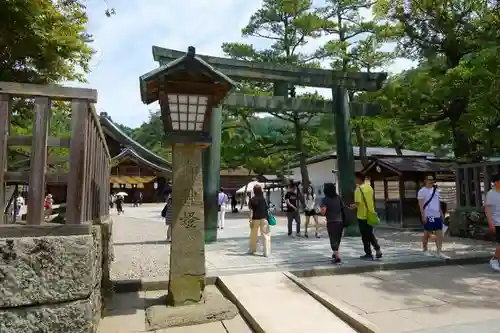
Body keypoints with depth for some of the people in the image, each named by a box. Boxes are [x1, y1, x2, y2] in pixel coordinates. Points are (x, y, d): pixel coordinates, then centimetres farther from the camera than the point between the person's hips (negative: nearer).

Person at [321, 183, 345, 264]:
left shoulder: (325, 199, -10)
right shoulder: (338, 197, 4)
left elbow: (323, 212, -19)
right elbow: (343, 207, 8)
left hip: (331, 222, -5)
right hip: (340, 221, 5)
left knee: (333, 240, 2)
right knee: (337, 239, 20)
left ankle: (337, 257, -8)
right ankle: (335, 254, 36)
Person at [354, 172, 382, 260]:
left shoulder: (359, 189, -17)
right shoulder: (369, 187, 7)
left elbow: (358, 203, -22)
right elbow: (371, 200, 15)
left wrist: (354, 206, -3)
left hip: (362, 216, -7)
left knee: (365, 236, 4)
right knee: (370, 234, 20)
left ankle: (369, 254, 10)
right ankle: (377, 249, 10)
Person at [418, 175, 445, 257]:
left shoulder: (436, 190, 17)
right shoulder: (422, 191, -5)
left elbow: (438, 203, 22)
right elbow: (421, 204, -11)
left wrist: (441, 213, 17)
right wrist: (423, 215, -18)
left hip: (437, 215, 7)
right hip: (428, 216, -6)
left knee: (439, 233, 1)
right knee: (427, 233, 2)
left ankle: (439, 251, 2)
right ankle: (425, 250, 16)